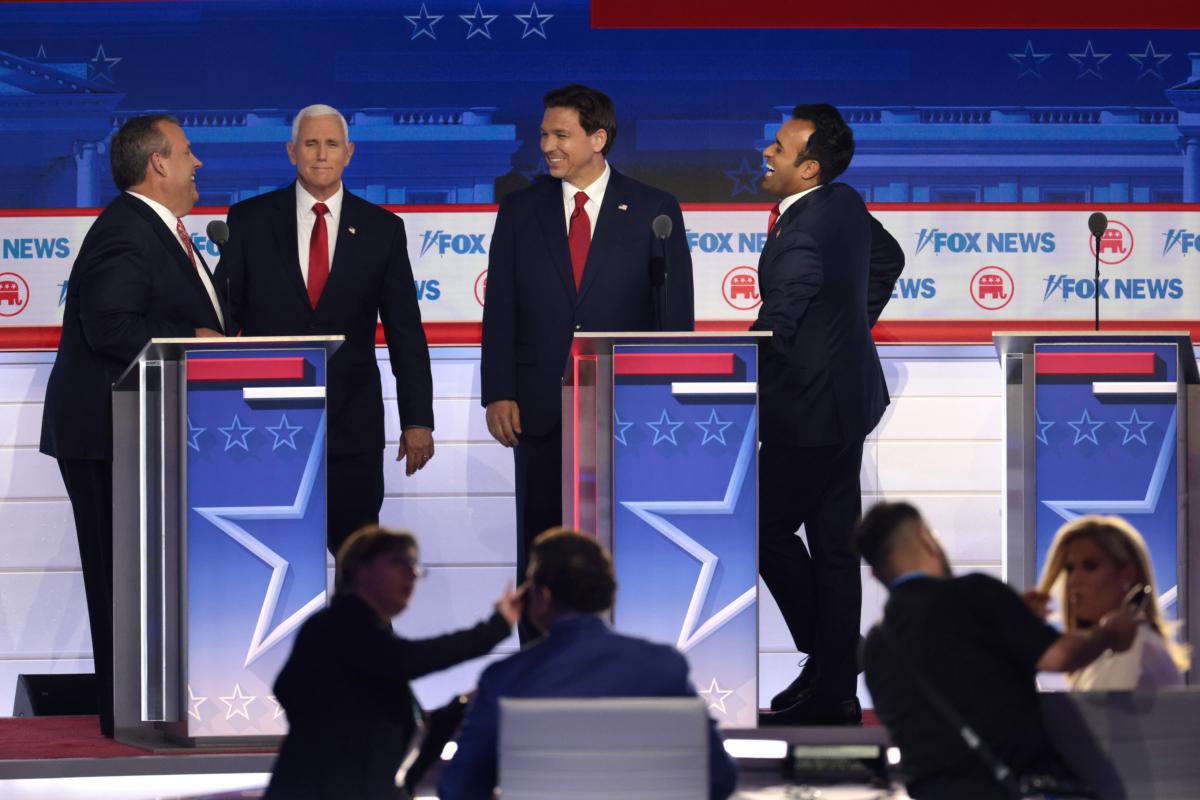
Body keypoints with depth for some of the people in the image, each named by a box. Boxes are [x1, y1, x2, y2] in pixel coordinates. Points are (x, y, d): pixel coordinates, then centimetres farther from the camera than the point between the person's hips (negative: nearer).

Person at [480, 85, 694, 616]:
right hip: (541, 408, 2)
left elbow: (677, 310, 2)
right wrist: (498, 394, -3)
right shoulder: (520, 211, 8)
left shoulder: (654, 211, 3)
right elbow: (500, 309, 6)